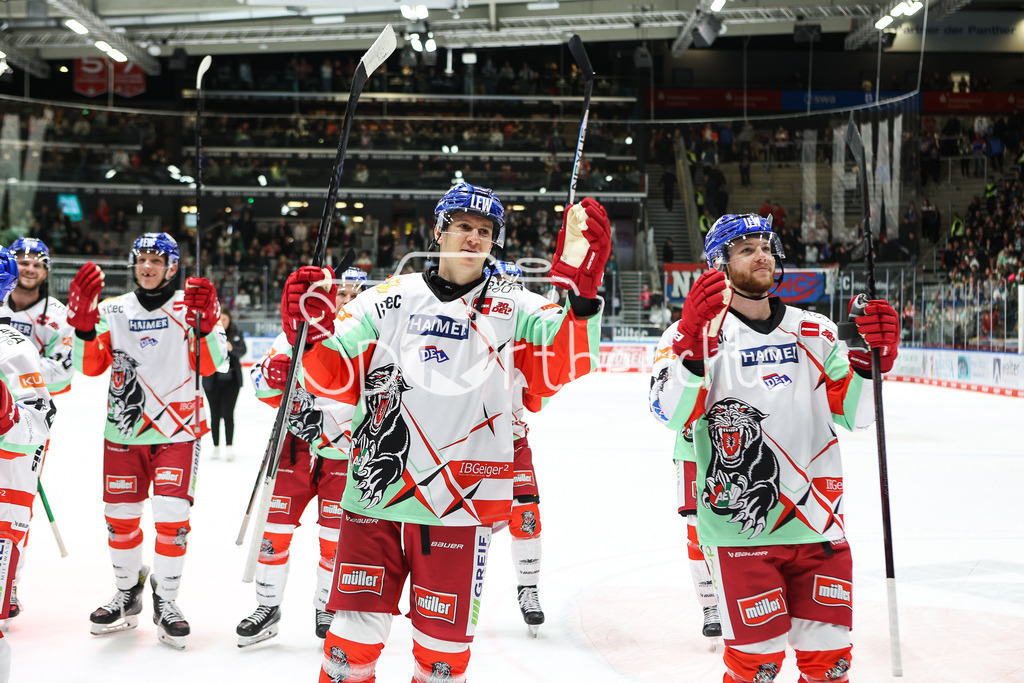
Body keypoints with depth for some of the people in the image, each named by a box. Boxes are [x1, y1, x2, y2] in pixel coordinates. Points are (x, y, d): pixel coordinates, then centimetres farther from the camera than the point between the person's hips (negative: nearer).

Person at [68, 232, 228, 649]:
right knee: (120, 516, 7)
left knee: (172, 517, -8)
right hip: (124, 430, 3)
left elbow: (211, 366, -10)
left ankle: (166, 602, 8)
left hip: (178, 430, -3)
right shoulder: (114, 310, 7)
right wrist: (83, 322, -14)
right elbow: (90, 366, 0)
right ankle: (128, 594, 28)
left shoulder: (190, 306, -1)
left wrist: (204, 325, -26)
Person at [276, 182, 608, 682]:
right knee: (353, 639, 5)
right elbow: (336, 377, 7)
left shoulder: (513, 309, 3)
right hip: (374, 500, 1)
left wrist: (582, 293, -26)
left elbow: (561, 365, -13)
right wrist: (312, 334, -13)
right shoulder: (390, 299, 7)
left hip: (458, 506, -1)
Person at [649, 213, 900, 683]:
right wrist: (692, 339, -31)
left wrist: (869, 358, -10)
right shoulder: (702, 332, -2)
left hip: (818, 524, 4)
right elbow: (671, 413, -17)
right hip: (740, 526, -4)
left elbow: (854, 415, 7)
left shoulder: (815, 332, 11)